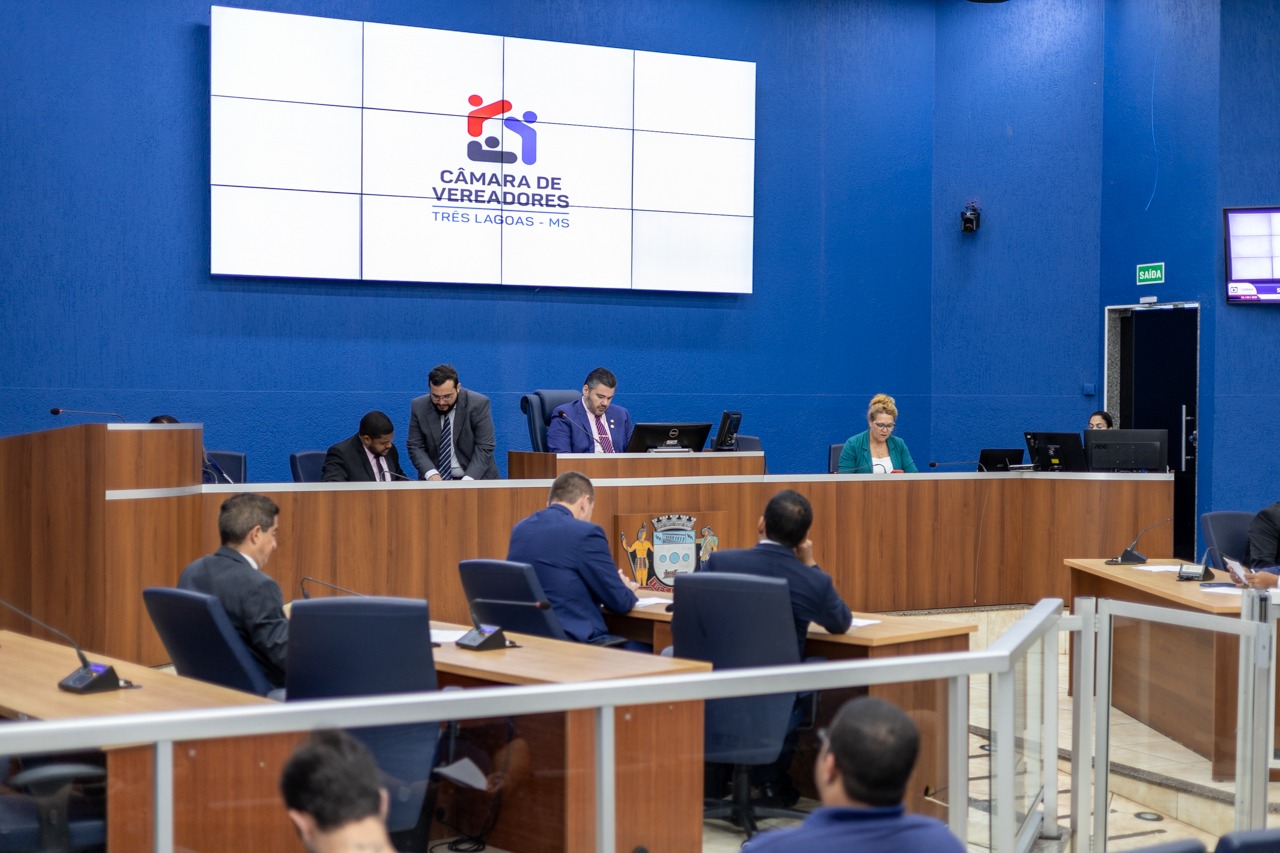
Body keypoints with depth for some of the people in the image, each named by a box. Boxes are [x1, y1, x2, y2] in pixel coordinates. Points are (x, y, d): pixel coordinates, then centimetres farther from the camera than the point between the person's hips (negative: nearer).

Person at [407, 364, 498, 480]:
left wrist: (467, 481, -24)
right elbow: (415, 446, -1)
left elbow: (484, 447, -12)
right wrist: (432, 474, -18)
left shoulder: (479, 404, -11)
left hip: (476, 478, -2)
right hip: (436, 480, 2)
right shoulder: (419, 406, -3)